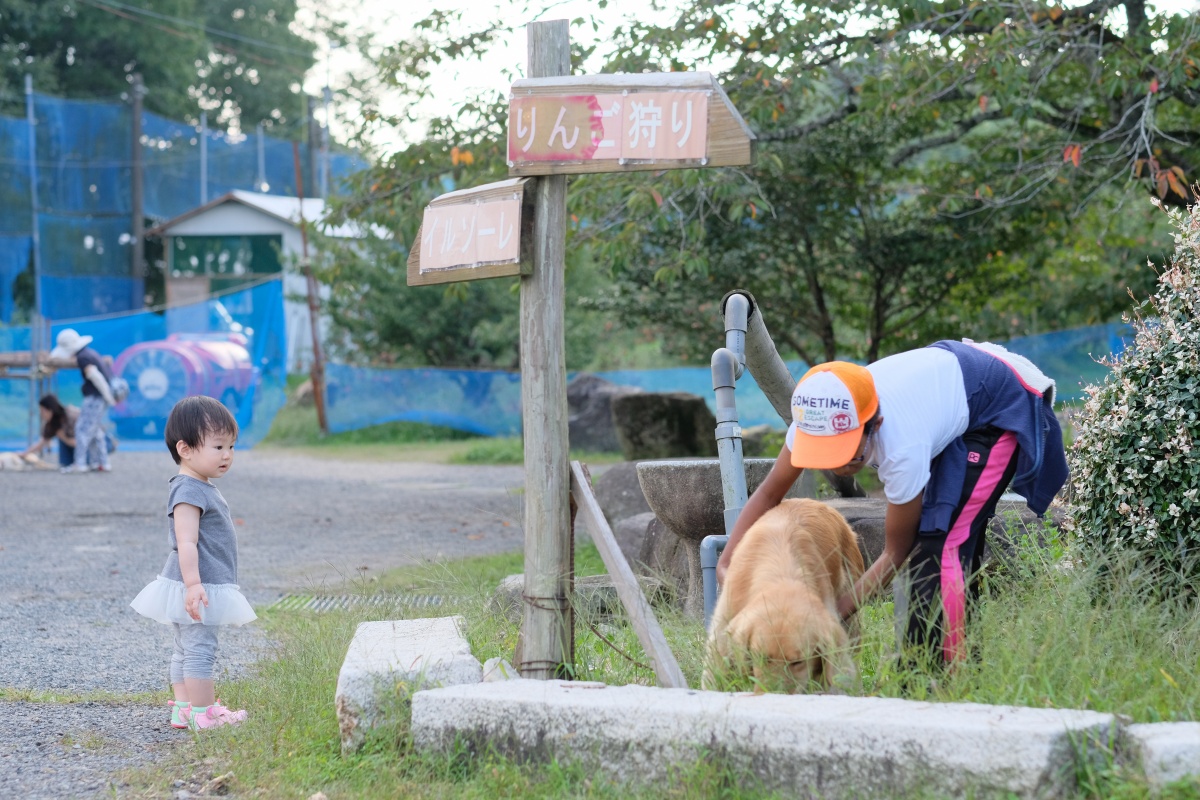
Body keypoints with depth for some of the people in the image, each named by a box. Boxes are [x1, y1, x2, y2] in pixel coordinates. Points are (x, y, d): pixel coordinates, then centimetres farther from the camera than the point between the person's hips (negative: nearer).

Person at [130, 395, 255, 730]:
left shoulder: (204, 488, 15)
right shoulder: (188, 492, -19)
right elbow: (186, 543, -26)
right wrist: (193, 584, -33)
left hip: (203, 587, 11)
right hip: (195, 588, -11)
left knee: (187, 650, 14)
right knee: (200, 649, -7)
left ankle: (183, 709, 20)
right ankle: (203, 714, -5)